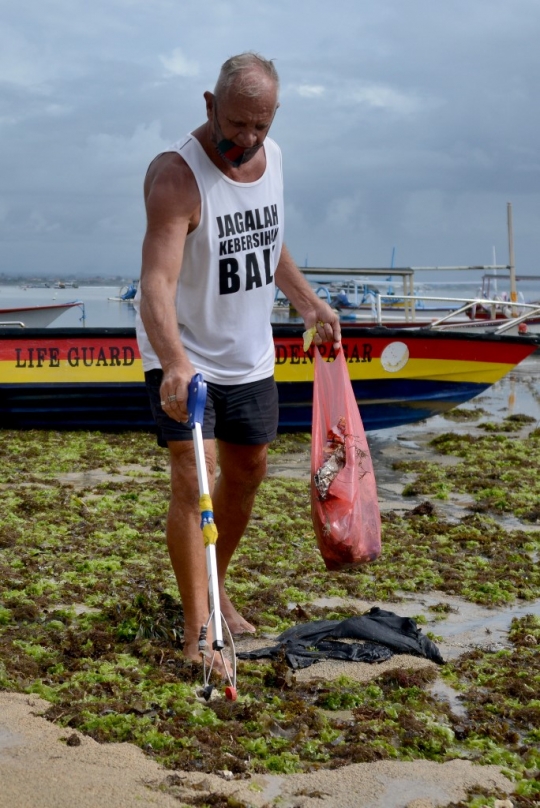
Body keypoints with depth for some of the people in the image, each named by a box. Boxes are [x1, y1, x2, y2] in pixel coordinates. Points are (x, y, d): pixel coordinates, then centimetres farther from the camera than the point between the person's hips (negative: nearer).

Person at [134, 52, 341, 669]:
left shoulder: (269, 155, 0)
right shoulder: (177, 176, -25)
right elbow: (156, 282, -37)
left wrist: (307, 301, 10)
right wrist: (174, 362, -51)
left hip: (248, 354, 7)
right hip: (184, 356, -7)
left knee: (246, 471, 15)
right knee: (193, 480, -14)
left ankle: (216, 589, 33)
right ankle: (197, 629, -6)